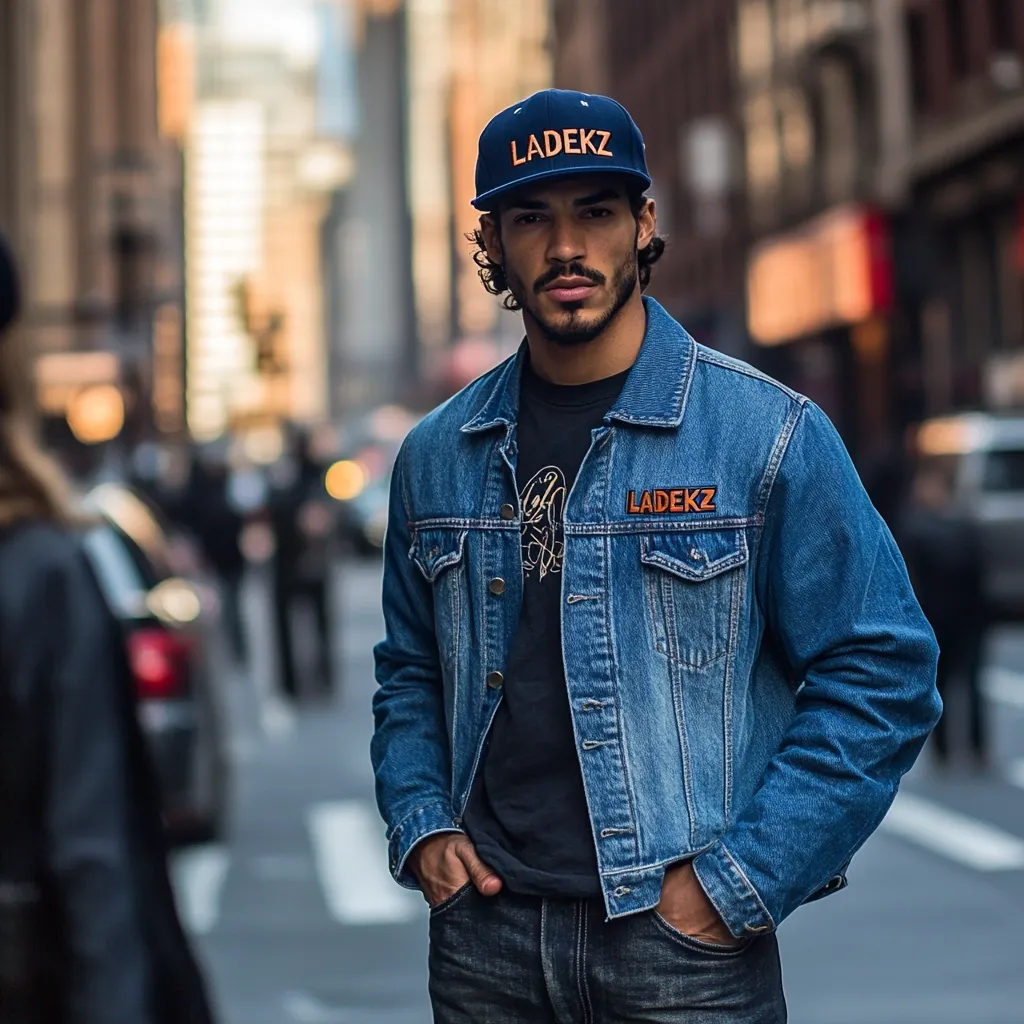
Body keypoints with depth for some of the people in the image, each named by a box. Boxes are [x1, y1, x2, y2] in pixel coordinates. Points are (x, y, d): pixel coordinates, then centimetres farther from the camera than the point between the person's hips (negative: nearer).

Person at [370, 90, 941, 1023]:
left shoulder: (768, 435, -7)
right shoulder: (438, 456, 7)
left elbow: (881, 675, -8)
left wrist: (738, 883, -12)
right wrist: (420, 826, 3)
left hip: (682, 938, -3)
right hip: (485, 927, 4)